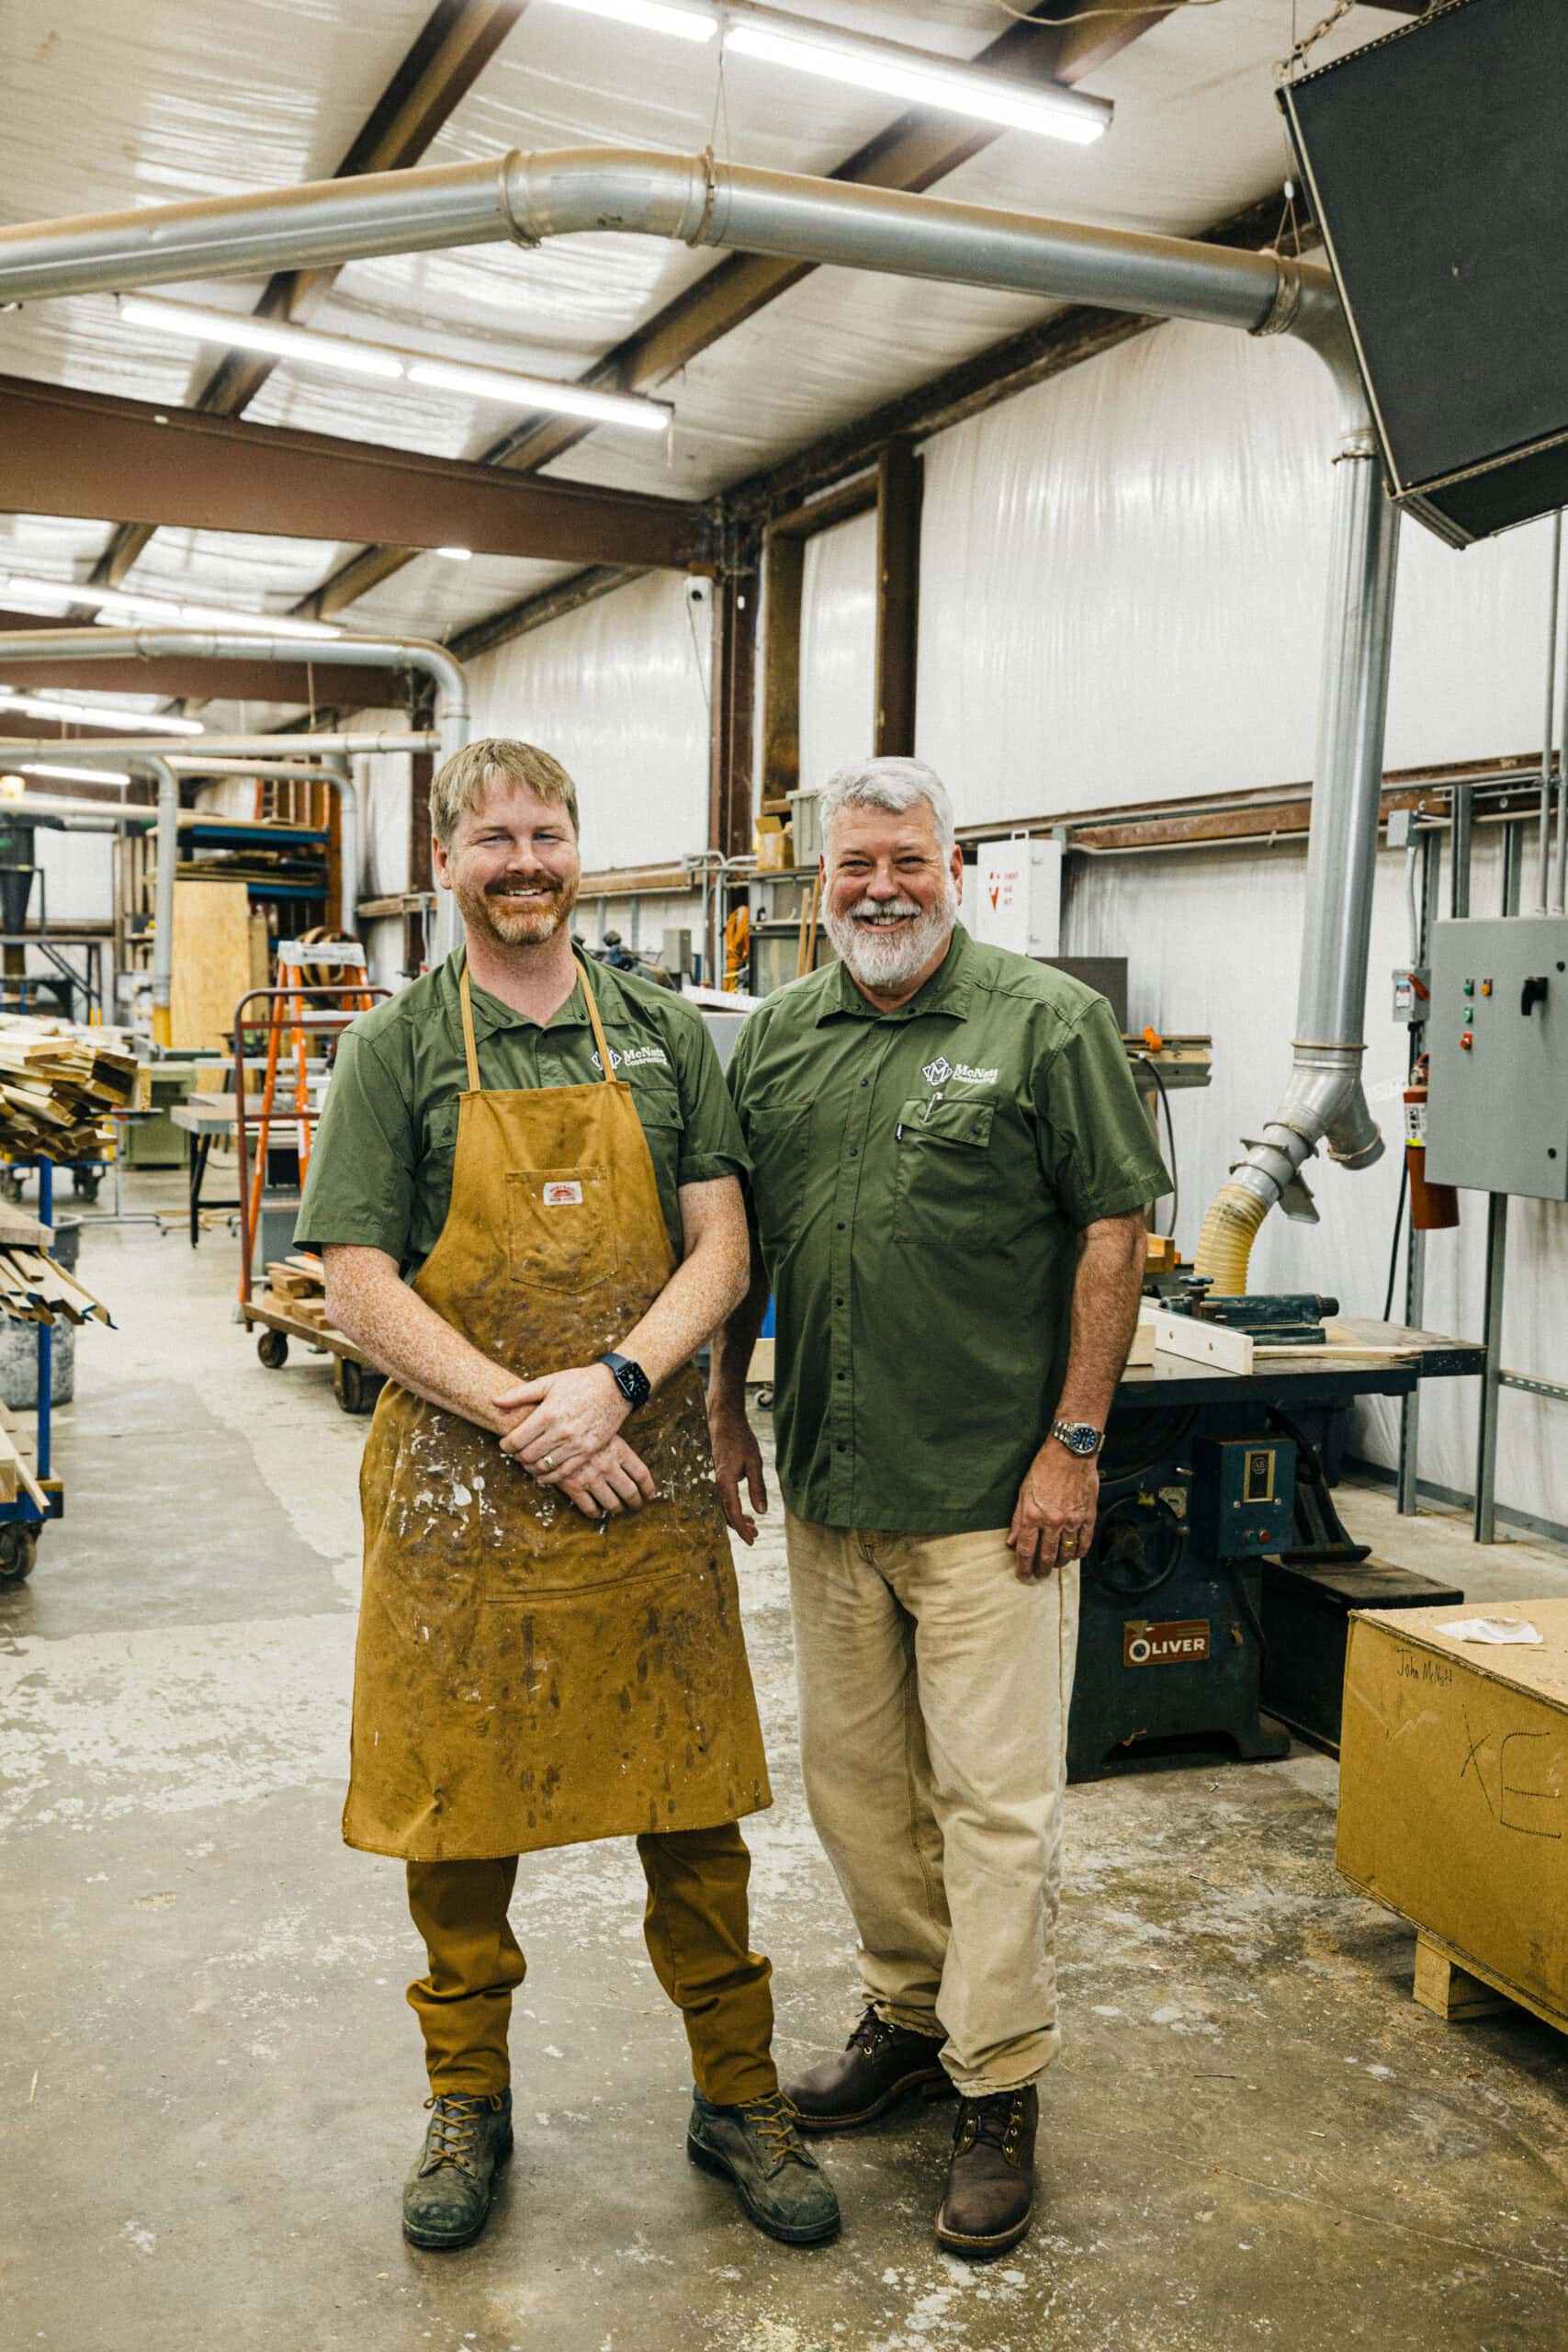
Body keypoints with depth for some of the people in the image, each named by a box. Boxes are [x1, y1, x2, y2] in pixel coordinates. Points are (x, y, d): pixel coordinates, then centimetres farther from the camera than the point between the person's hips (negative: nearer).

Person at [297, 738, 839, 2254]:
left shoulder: (665, 1036, 7)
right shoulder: (394, 1049, 0)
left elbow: (721, 1248, 2)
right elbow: (357, 1290, -6)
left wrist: (615, 1381, -15)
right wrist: (523, 1416, -15)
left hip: (647, 1477, 2)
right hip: (455, 1484, -1)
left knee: (695, 1807, 8)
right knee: (456, 1808, 10)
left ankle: (737, 2100, 27)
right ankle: (467, 2104, 31)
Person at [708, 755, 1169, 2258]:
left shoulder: (1048, 1022, -6)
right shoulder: (776, 1036, 9)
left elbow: (1112, 1233, -8)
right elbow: (739, 1241, 16)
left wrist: (1074, 1442, -12)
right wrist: (724, 1408, 12)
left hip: (990, 1490, -5)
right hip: (826, 1484, 6)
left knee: (992, 1792, 1)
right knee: (855, 1777, 16)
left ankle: (999, 2092, 17)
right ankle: (908, 2017, 36)